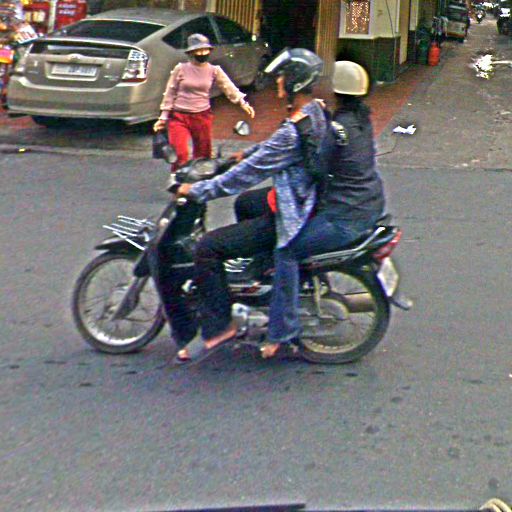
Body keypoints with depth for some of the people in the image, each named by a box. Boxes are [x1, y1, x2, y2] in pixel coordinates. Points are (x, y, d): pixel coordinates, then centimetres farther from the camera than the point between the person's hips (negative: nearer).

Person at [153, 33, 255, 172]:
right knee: (180, 155, -14)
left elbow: (229, 88, -7)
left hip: (203, 117, 3)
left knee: (203, 155, 10)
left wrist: (243, 103, -23)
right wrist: (163, 117, 0)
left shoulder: (214, 70, 2)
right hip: (179, 117, -2)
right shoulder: (181, 69, -4)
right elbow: (170, 93, 1)